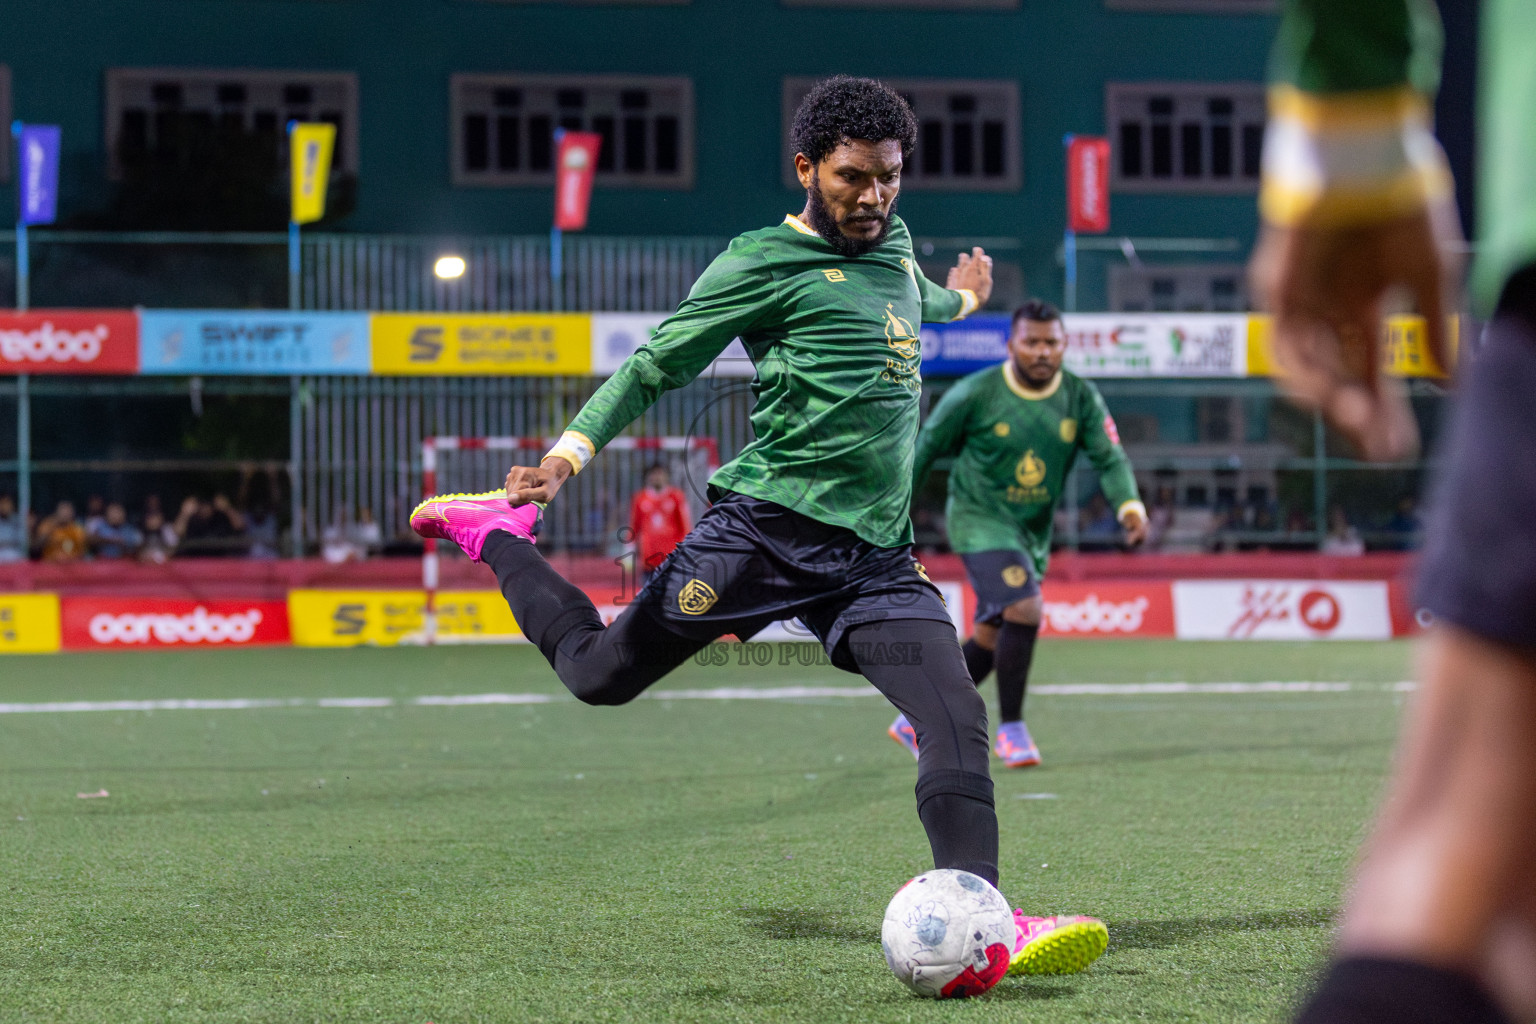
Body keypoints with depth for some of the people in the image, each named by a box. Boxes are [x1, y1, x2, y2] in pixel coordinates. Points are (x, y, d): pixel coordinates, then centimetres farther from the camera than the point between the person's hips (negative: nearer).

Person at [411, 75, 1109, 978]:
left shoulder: (894, 244, 18)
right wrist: (572, 451, -14)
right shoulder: (764, 262, -4)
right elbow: (659, 362, -3)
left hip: (875, 554, 5)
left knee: (957, 717, -14)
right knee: (601, 672, 2)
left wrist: (957, 301, 61)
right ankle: (498, 536, 29)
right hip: (769, 525, -5)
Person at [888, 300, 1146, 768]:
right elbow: (926, 449, -3)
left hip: (1033, 533, 6)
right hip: (979, 519, -6)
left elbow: (1109, 458, -5)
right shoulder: (975, 394, -13)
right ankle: (1011, 728, -10)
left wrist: (1130, 506, -25)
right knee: (1025, 610, -24)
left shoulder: (1080, 397, -2)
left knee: (992, 639, 11)